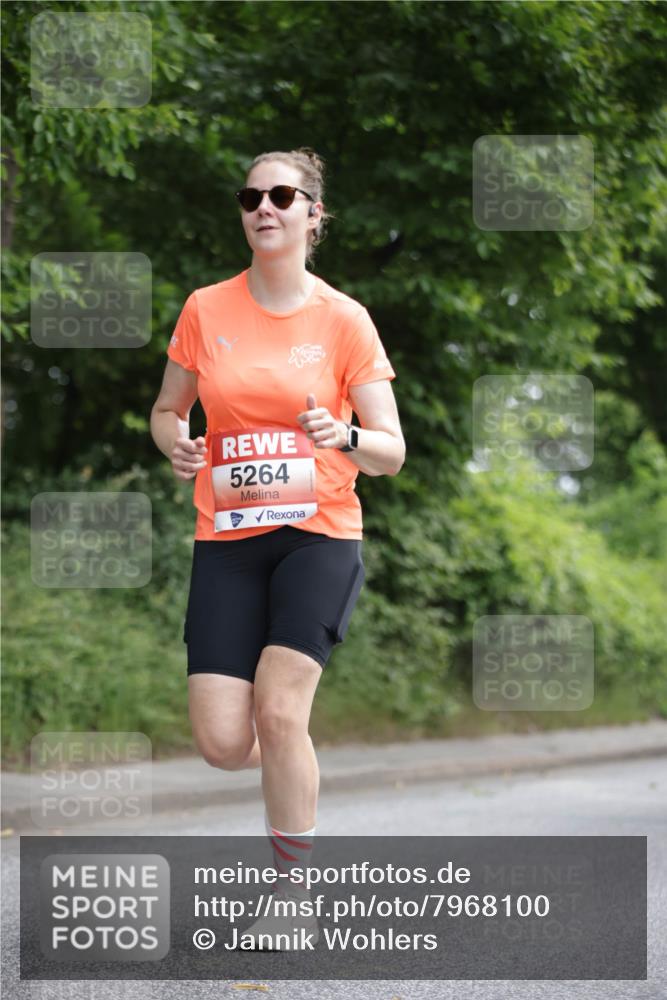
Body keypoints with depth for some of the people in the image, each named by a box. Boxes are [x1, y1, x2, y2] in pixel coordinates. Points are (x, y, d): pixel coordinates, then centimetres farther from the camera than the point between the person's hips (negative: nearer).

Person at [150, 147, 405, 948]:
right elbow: (167, 409, 17)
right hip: (226, 539, 2)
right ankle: (293, 763, 32)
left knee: (279, 712, -19)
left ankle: (290, 894, 0)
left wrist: (344, 437, -21)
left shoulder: (344, 320, -1)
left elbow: (391, 451, 1)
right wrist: (175, 442, -6)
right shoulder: (206, 311, 5)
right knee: (222, 744, -8)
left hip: (318, 533, -2)